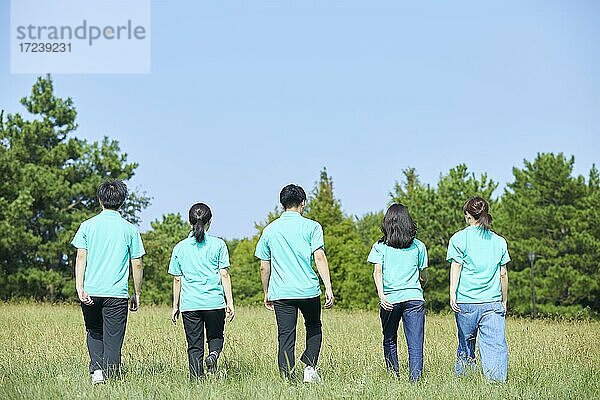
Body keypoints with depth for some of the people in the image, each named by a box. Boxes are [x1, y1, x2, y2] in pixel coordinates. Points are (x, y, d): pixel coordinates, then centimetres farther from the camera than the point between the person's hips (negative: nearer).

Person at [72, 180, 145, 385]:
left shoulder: (88, 225, 4)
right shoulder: (130, 229, 3)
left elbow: (81, 257, -4)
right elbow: (137, 265, 4)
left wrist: (80, 287, -7)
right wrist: (137, 294, 12)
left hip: (90, 292, 2)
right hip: (117, 294, -1)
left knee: (94, 332, 19)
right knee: (112, 339, 4)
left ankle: (96, 369, 2)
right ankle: (109, 377, -4)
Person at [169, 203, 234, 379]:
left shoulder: (180, 247, 6)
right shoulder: (218, 244, 1)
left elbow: (177, 279, 7)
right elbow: (224, 275, -2)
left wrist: (175, 306, 14)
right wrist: (230, 302, 2)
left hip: (189, 304, 1)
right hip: (215, 302, -1)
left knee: (194, 346, 7)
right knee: (215, 336, 18)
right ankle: (213, 354, -13)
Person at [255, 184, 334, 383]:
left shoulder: (270, 230, 8)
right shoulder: (311, 226, -1)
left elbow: (264, 267, 10)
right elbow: (319, 257, -10)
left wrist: (266, 293, 20)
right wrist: (328, 287, -10)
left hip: (281, 292, 2)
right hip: (308, 290, -1)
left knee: (285, 338, 4)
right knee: (314, 327, 20)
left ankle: (287, 379, -1)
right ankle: (310, 366, 4)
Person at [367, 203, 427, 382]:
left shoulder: (381, 246, 6)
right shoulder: (418, 246, 8)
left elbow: (377, 271, -6)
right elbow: (423, 276, 13)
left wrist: (381, 295, -13)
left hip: (390, 299, 0)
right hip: (414, 297, 0)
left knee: (390, 341, 15)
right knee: (415, 344, -3)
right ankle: (415, 380, -13)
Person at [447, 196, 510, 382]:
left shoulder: (459, 238, 3)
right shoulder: (499, 241, 11)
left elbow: (456, 267, -5)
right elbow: (503, 274, 12)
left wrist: (452, 294, -9)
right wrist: (504, 301, 20)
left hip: (466, 302, -1)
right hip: (493, 302, 1)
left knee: (466, 345, 11)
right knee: (496, 346, -7)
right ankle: (497, 380, -22)